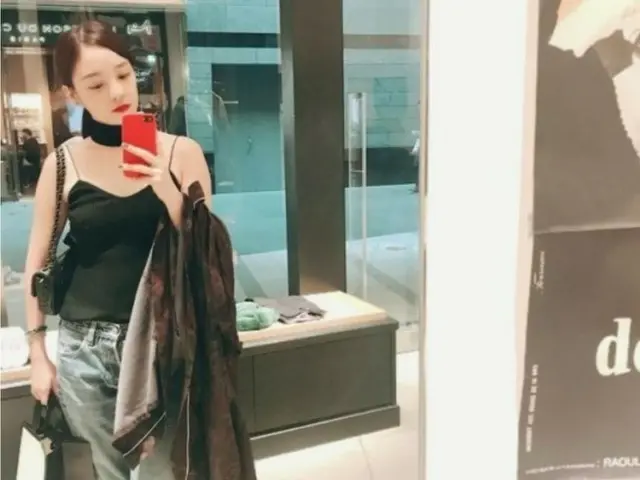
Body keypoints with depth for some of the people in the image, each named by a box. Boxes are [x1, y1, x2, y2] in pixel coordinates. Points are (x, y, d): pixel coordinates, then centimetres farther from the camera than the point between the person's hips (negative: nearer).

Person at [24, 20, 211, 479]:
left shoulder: (181, 152, -4)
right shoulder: (63, 162, -2)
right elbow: (38, 262, 7)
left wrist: (168, 192, -18)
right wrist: (38, 354, 7)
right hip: (83, 348, 1)